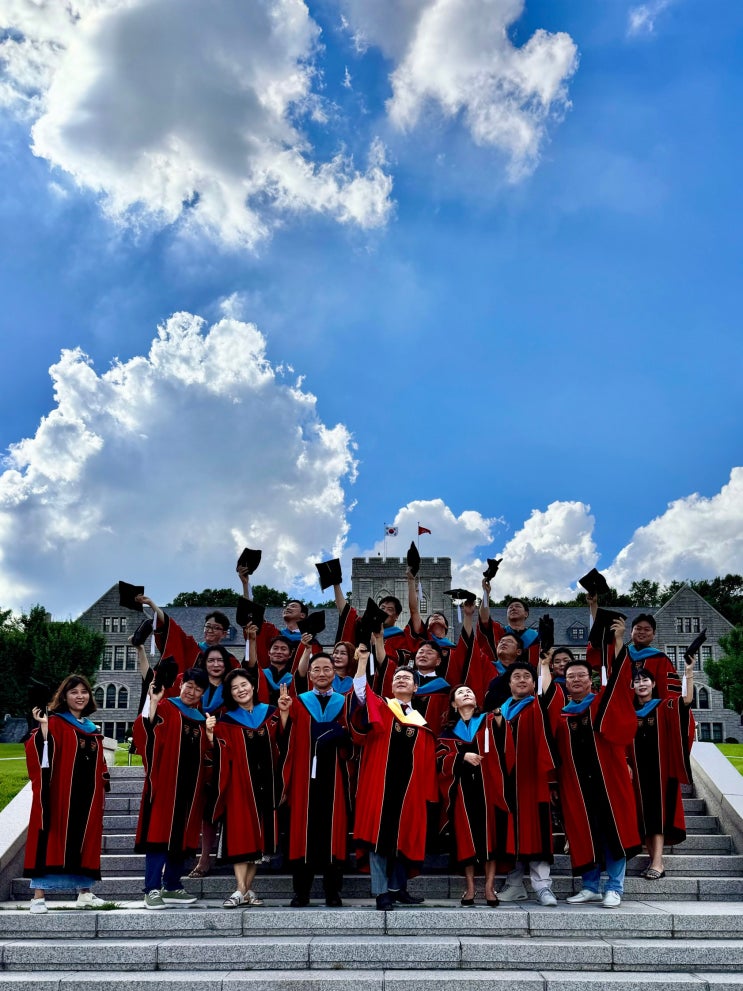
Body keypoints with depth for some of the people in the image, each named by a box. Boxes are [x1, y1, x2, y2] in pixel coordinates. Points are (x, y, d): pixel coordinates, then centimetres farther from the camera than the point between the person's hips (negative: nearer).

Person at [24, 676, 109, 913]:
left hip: (87, 797, 6)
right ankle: (38, 895, -4)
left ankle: (84, 893, 15)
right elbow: (42, 756, -17)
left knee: (85, 840, 8)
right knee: (52, 839, -7)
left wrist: (101, 794, 14)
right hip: (61, 794, -6)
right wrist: (43, 728, -28)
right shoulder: (55, 723, -3)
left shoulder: (93, 730, 16)